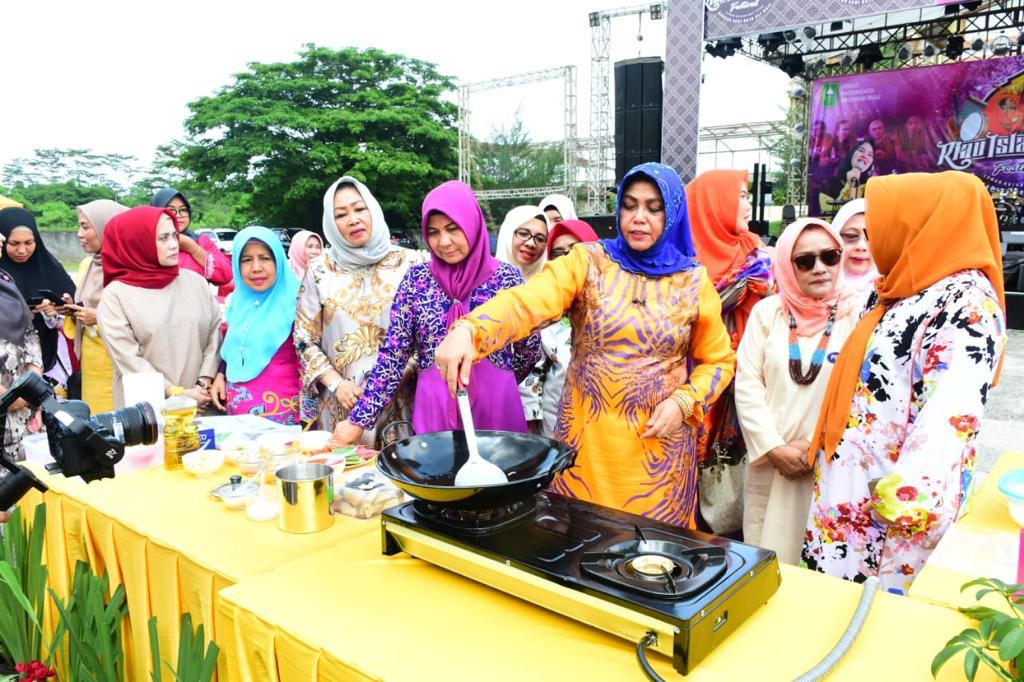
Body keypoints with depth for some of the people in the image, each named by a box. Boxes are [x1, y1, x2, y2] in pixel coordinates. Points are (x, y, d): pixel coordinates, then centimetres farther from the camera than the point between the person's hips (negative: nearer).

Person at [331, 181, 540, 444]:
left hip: (496, 405, 0)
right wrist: (359, 419, -4)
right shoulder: (416, 279, 0)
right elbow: (392, 353, 0)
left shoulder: (506, 277, -3)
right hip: (434, 407, 1)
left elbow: (530, 349, 7)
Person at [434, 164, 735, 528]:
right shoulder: (588, 261, -5)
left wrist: (683, 402, -9)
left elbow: (718, 359, 9)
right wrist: (467, 330, -39)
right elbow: (526, 302, -21)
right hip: (586, 437, 0)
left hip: (659, 445, 1)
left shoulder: (693, 281, 1)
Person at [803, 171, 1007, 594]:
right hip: (851, 488, 9)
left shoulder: (966, 300, -15)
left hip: (886, 499, -9)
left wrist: (910, 495, -33)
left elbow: (951, 412, -26)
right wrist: (823, 449, 21)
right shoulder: (913, 293, 14)